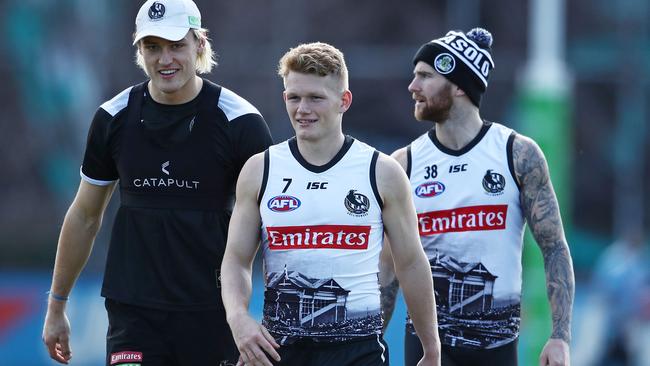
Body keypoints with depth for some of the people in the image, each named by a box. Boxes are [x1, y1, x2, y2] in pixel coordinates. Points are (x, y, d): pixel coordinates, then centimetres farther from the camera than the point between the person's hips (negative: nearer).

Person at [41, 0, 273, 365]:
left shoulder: (239, 121, -6)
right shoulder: (114, 117, 3)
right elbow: (85, 217, 14)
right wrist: (57, 305, 16)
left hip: (212, 312, -2)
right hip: (134, 312, 2)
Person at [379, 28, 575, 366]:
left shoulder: (518, 154, -3)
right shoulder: (403, 164, 1)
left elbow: (555, 249, -2)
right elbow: (389, 269, 6)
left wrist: (561, 337, -11)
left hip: (497, 338, 0)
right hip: (428, 337, 0)